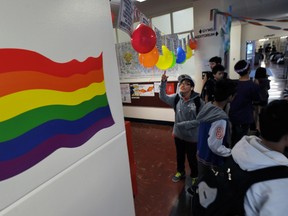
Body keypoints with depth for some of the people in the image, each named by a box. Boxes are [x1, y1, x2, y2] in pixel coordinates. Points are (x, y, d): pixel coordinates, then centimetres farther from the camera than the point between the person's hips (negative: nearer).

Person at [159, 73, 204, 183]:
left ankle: (194, 176, 45)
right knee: (179, 155, 24)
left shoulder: (198, 101, -18)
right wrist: (163, 82, -27)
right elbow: (163, 97, -15)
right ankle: (180, 172, 52)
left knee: (191, 157, 16)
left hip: (191, 136, -3)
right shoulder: (176, 97, -7)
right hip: (178, 134, 4)